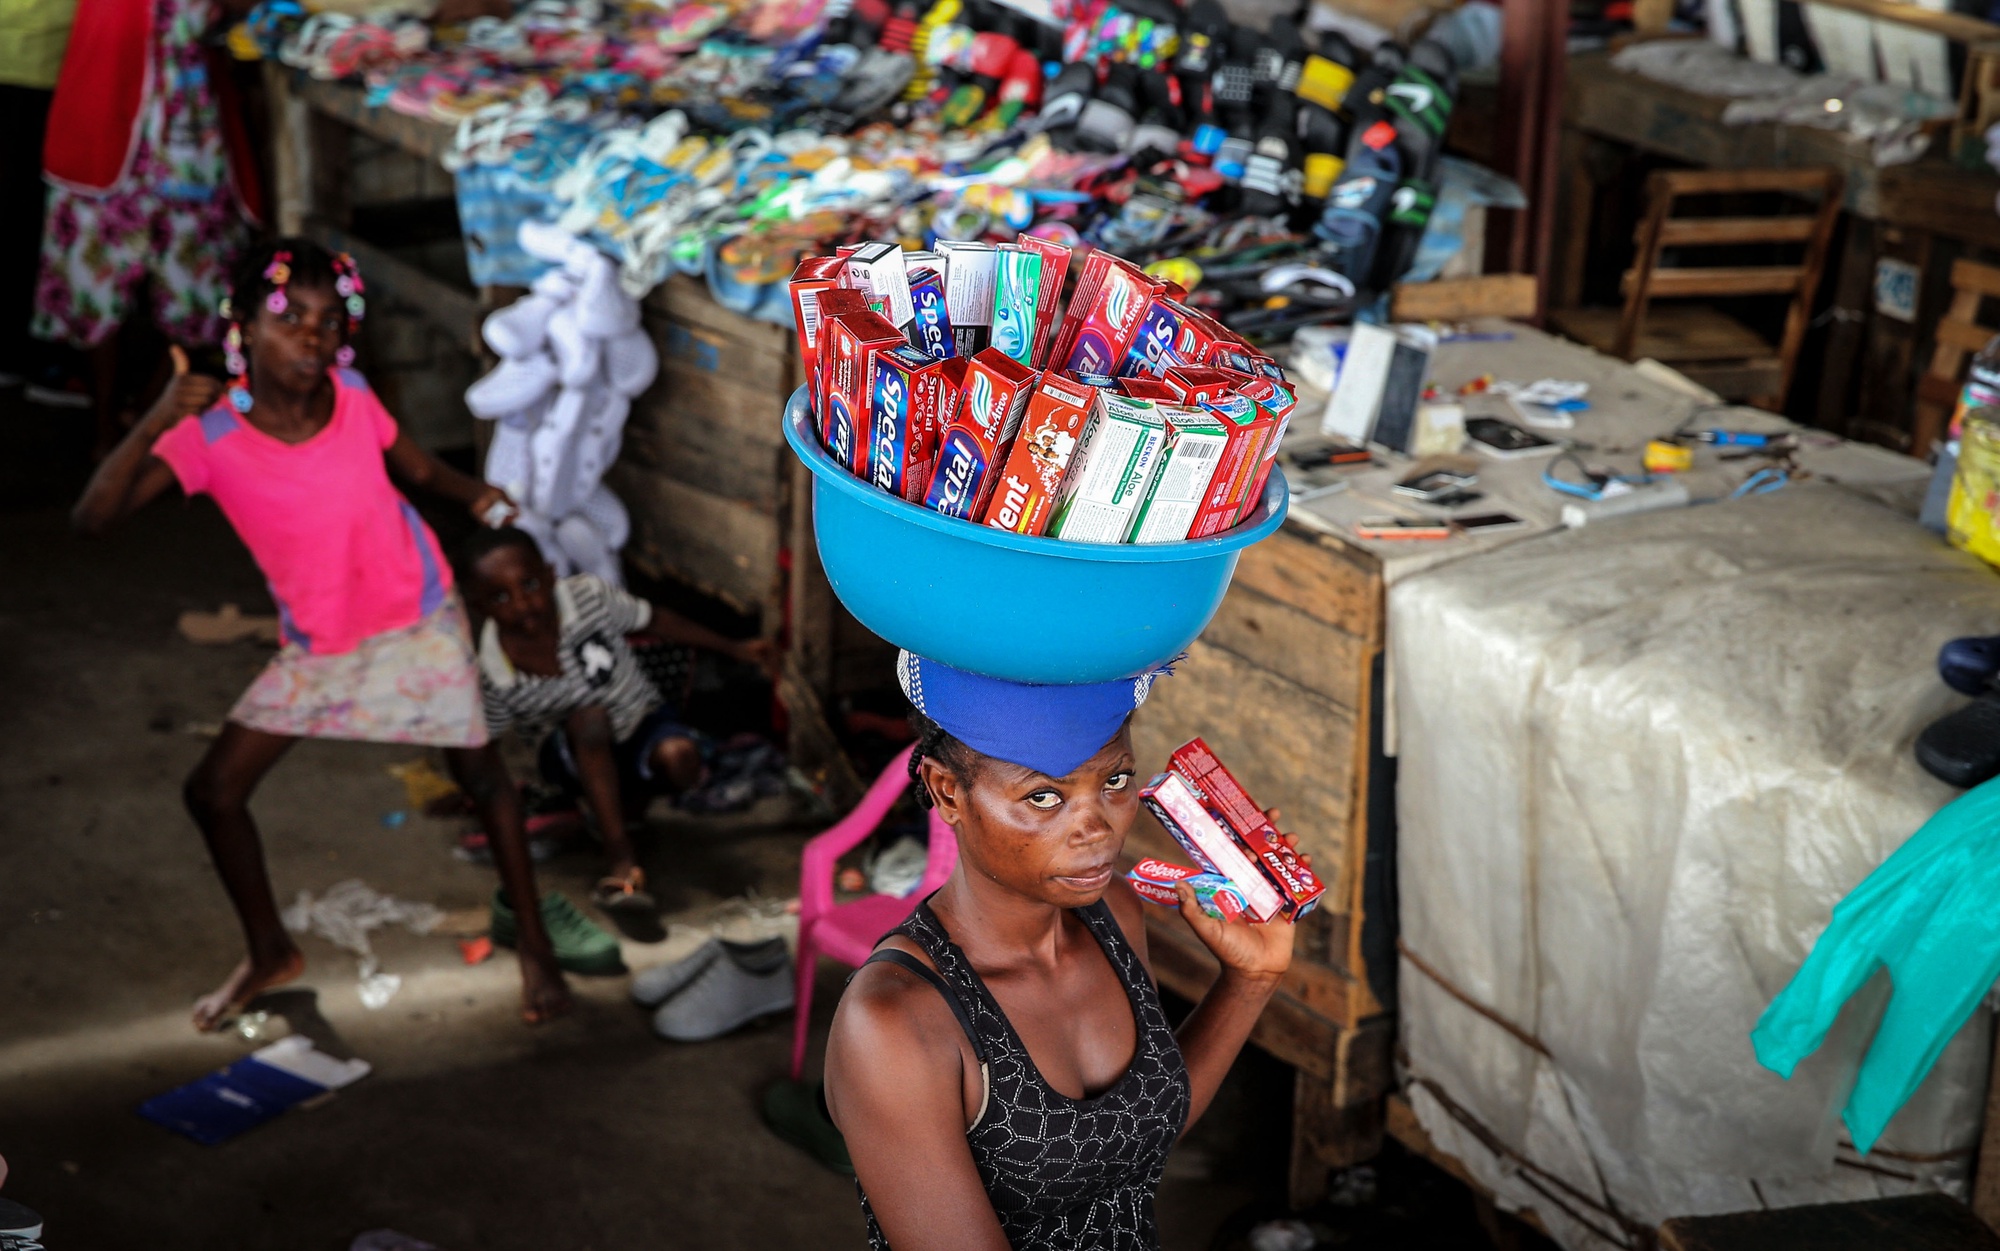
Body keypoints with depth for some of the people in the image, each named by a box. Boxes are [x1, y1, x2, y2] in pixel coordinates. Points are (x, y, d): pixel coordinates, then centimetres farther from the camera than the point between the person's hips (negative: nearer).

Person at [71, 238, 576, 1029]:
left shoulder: (351, 399, -15)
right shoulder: (208, 434, -19)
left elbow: (417, 468, 3)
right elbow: (93, 517, -28)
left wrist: (475, 494, -18)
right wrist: (154, 424, -40)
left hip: (416, 621, -1)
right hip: (315, 643, 1)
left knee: (481, 777, 1)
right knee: (214, 791, 2)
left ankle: (535, 947, 22)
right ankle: (270, 953, 26)